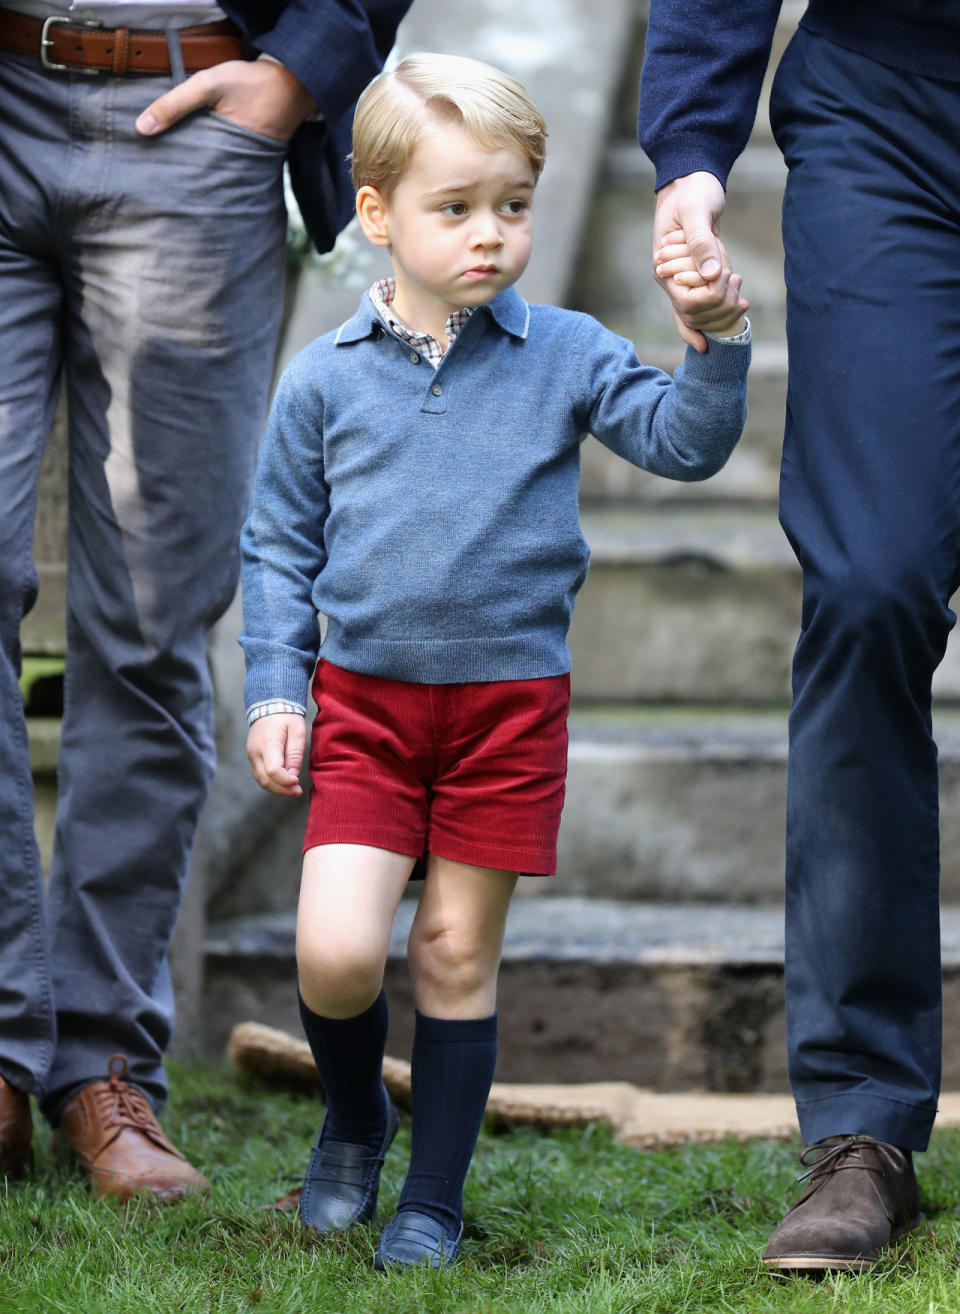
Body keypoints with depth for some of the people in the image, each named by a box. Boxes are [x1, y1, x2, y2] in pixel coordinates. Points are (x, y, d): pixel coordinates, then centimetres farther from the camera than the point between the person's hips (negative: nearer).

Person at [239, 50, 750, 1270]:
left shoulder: (565, 356, 0)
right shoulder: (324, 378, 1)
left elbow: (680, 442, -7)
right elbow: (278, 548, 8)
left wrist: (718, 346, -24)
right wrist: (274, 690, 1)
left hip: (510, 699, 0)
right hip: (362, 699, 0)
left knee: (456, 952, 6)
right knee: (336, 951, -11)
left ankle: (433, 1199, 20)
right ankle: (353, 1118, 21)